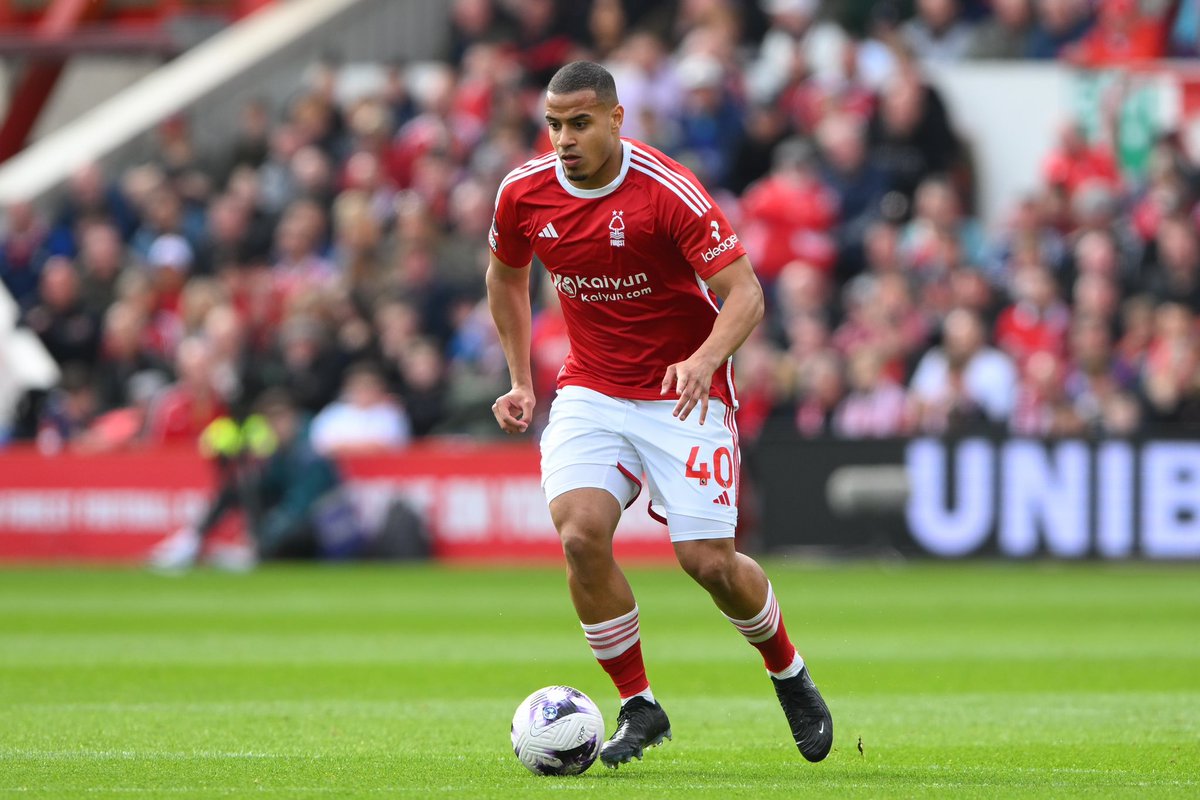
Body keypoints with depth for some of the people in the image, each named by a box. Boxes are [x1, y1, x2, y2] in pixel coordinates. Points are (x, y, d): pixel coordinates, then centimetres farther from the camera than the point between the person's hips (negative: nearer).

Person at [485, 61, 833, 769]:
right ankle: (639, 707, -3)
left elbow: (746, 294, -20)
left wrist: (703, 360, -39)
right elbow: (507, 277, 17)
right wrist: (521, 380, 13)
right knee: (581, 533, -20)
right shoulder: (524, 193, -5)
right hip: (590, 390, 3)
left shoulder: (669, 191, -19)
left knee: (708, 561, -9)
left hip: (685, 393, -3)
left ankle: (790, 676, 23)